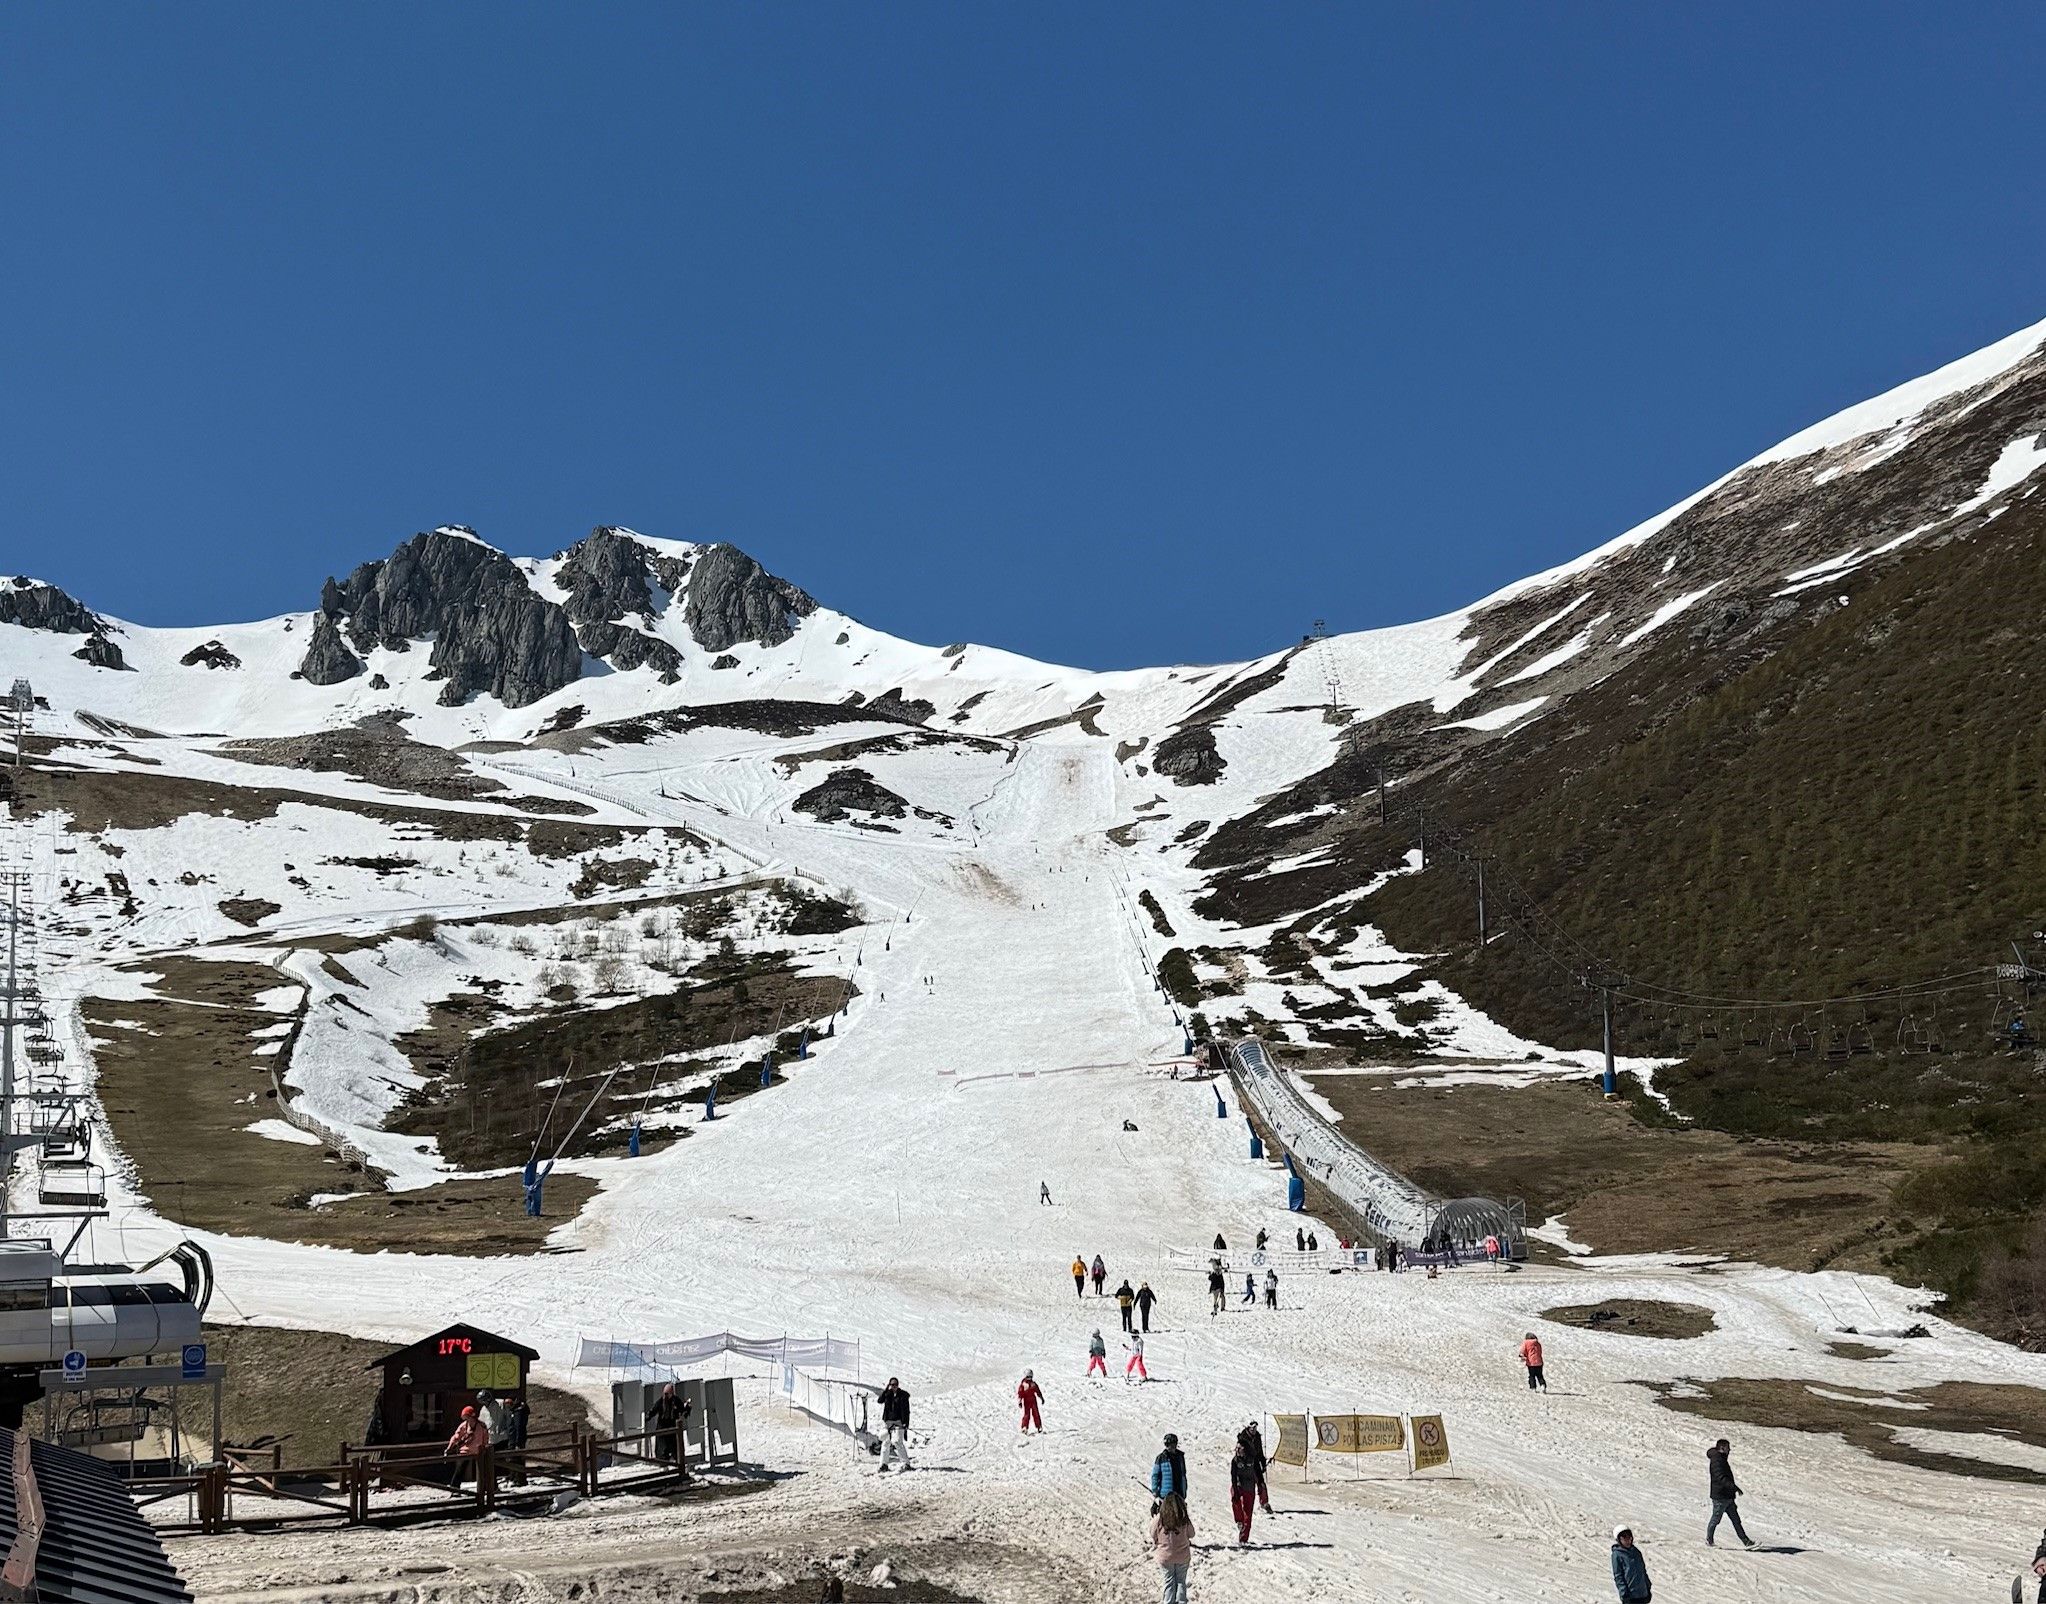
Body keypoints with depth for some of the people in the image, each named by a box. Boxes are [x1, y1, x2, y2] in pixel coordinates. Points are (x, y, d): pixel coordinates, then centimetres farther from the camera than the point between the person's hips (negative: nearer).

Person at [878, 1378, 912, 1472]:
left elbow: (905, 1410, -5)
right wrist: (886, 1389, -11)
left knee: (897, 1442, -15)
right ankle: (884, 1464, 17)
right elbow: (880, 1401, -8)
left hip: (898, 1422, -4)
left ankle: (906, 1463, -12)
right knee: (886, 1442, 6)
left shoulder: (903, 1395, -2)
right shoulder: (887, 1394, 9)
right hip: (887, 1421, 4)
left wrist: (905, 1423, -13)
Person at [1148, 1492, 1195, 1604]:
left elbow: (1153, 1536, -5)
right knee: (1181, 1581, 19)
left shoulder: (1158, 1519, -21)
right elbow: (1191, 1534, -2)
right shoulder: (1184, 1520, -19)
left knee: (1169, 1582, 16)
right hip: (1183, 1557, 0)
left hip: (1165, 1557, 0)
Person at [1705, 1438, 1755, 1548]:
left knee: (1736, 1520, 7)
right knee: (1716, 1519, 1)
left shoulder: (1722, 1459, 16)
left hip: (1728, 1497, 10)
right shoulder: (1716, 1460, -16)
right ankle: (1709, 1541, 14)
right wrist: (1735, 1488, -31)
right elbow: (1721, 1478, -27)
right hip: (1720, 1497, -10)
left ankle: (1746, 1542, 7)